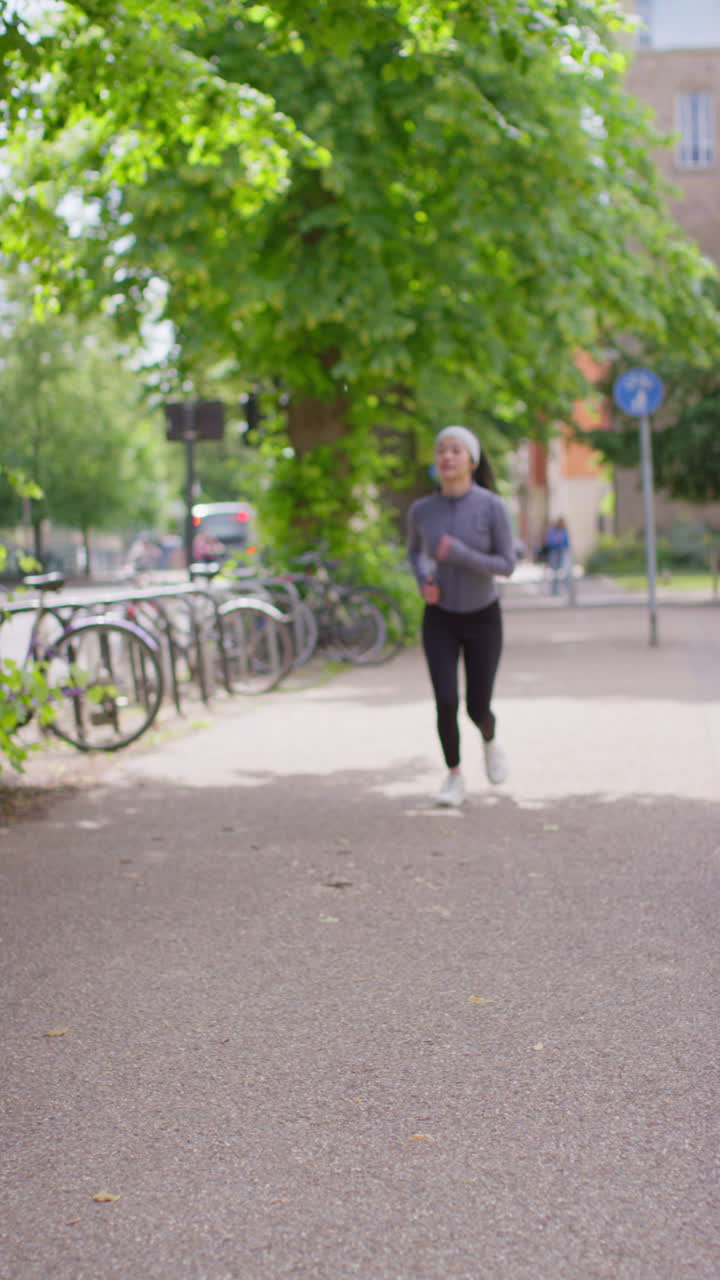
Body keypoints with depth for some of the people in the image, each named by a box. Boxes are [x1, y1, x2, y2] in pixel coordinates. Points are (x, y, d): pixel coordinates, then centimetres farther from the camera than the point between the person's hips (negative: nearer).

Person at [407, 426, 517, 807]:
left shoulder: (494, 506, -18)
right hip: (440, 620, 1)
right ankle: (455, 778, 7)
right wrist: (424, 582, -10)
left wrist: (460, 555, -30)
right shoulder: (421, 510, -9)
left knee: (477, 710, 1)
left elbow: (507, 566, -15)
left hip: (483, 619, -1)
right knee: (446, 704, -14)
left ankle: (490, 740, 38)